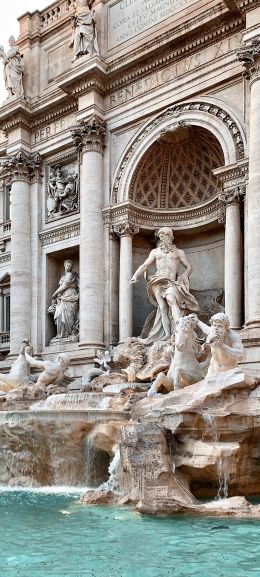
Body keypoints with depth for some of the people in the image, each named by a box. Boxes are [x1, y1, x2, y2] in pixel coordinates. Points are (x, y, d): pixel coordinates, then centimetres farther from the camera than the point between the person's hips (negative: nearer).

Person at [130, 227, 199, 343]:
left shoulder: (179, 252, 20)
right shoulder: (155, 252, 23)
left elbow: (189, 267, 17)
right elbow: (145, 265, 16)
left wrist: (183, 276, -4)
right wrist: (135, 276, 0)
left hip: (172, 282, -2)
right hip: (158, 282, 2)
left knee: (171, 299, -31)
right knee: (162, 307, -16)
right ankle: (167, 335, -22)